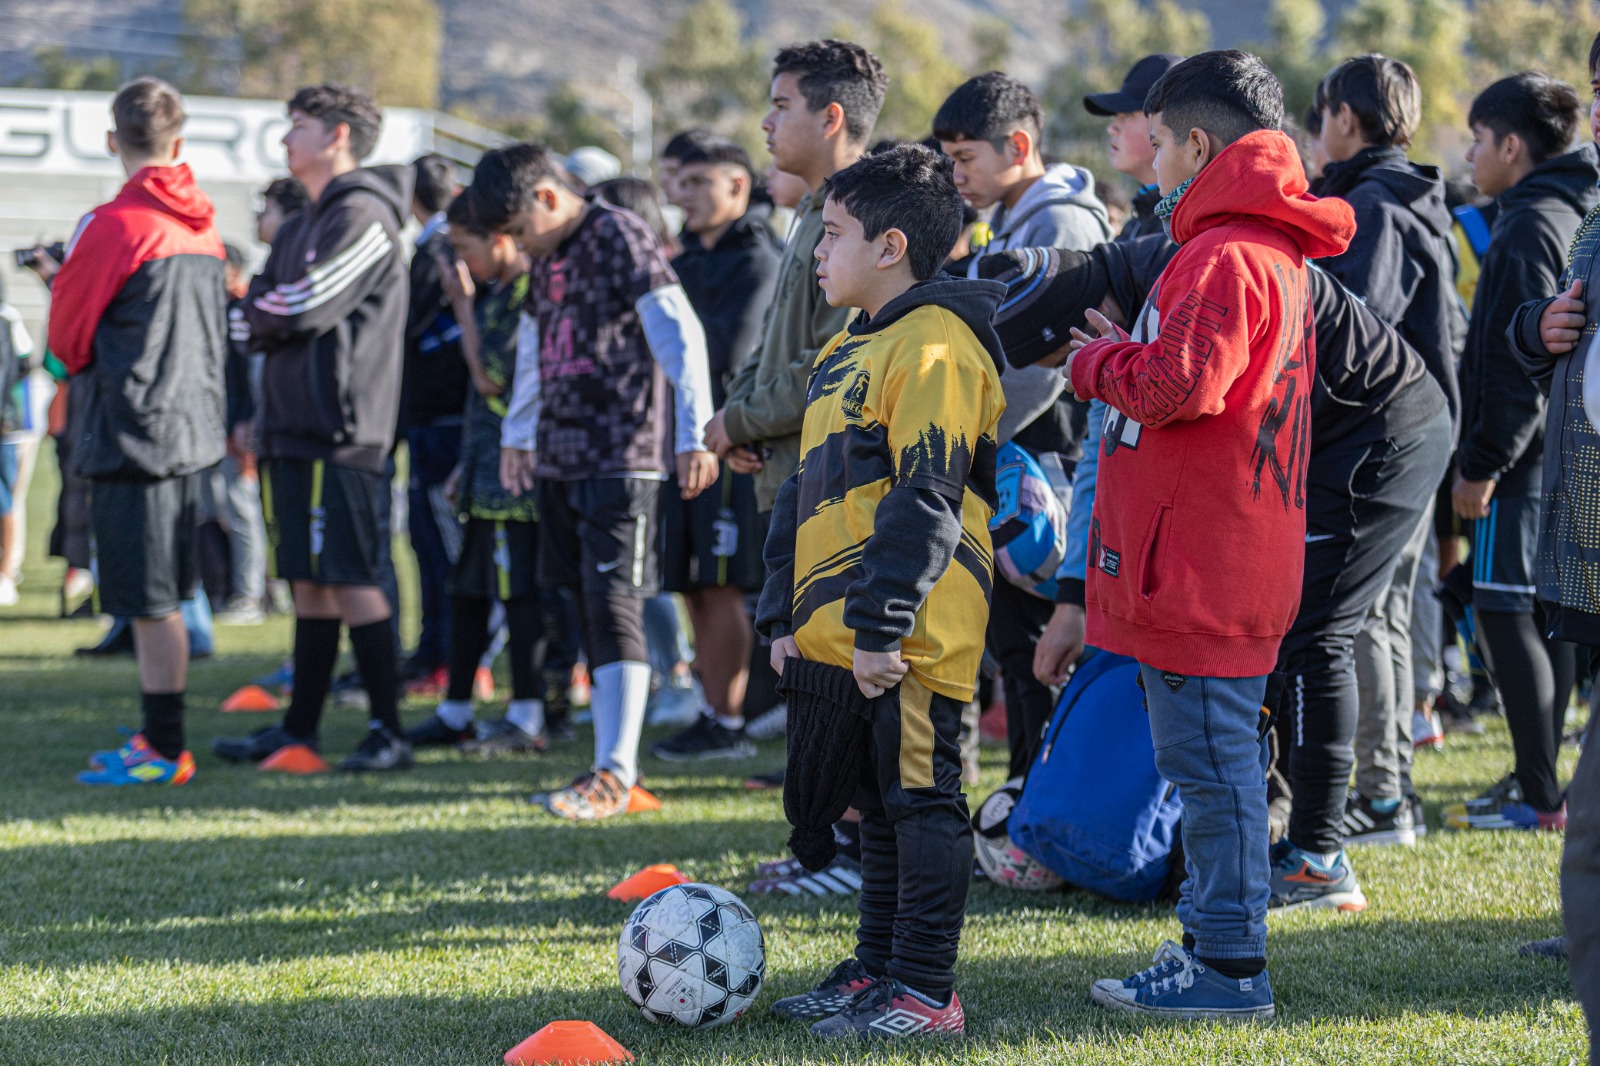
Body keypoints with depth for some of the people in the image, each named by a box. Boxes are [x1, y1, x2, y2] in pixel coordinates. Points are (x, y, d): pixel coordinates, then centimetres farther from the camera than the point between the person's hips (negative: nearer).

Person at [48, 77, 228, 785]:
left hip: (133, 434, -7)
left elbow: (65, 336, -3)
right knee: (163, 600, 14)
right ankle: (157, 741, 20)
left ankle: (164, 752, 0)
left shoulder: (111, 225, -13)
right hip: (196, 429, 7)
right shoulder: (203, 228, 8)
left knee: (150, 605, -3)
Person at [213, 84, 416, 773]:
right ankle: (299, 729, 16)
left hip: (340, 427, -9)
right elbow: (265, 313, 17)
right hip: (296, 427, 9)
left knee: (351, 580, -9)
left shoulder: (362, 217, -10)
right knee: (308, 580, 11)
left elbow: (305, 308, -17)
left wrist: (252, 314, 2)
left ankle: (388, 732, -5)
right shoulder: (301, 227, 21)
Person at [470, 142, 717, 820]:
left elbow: (678, 334, -17)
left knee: (614, 607, -12)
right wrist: (517, 432, 35)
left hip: (621, 455, -8)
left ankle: (615, 773, -13)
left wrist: (693, 435, -22)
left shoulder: (620, 238, -10)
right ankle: (610, 769, 11)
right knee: (589, 611, 8)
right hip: (561, 459, 8)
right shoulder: (547, 257, 16)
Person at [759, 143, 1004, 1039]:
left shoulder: (936, 346, -14)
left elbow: (925, 501, -20)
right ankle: (879, 970, 25)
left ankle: (926, 991, 0)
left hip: (910, 640, -10)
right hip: (838, 634, 10)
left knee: (920, 800, -4)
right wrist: (787, 615, 17)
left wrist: (881, 626, -21)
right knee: (878, 803, 16)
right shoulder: (848, 350, 18)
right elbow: (807, 492, 22)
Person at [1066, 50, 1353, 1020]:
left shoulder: (1226, 257, -16)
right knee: (1217, 761, 15)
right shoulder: (1276, 252, 18)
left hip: (1200, 566, -10)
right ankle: (1216, 947, 22)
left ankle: (1230, 967, -1)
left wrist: (1099, 361, -8)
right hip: (1233, 565, 10)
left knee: (1211, 761, -5)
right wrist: (1124, 351, 13)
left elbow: (1182, 385, -25)